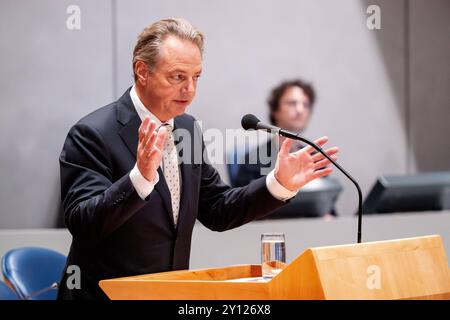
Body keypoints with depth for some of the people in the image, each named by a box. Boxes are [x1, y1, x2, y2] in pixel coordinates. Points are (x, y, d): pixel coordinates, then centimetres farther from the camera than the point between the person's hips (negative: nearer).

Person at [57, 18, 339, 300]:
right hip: (107, 294, -5)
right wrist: (140, 178, -33)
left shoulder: (188, 128, 7)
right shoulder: (92, 134, -12)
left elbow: (217, 212, 11)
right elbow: (82, 224, -20)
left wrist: (281, 183, -1)